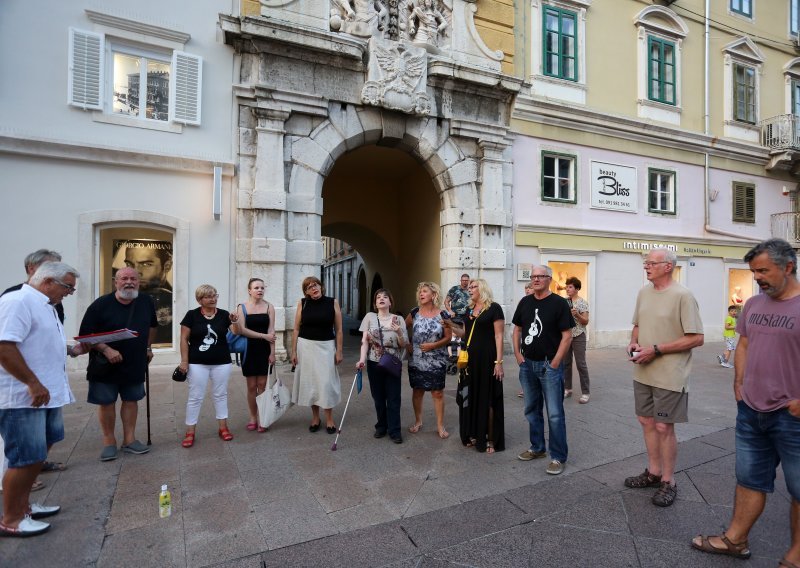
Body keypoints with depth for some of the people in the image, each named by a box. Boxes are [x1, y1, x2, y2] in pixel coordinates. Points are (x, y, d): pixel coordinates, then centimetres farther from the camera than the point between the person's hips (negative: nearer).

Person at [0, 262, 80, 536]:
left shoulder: (44, 305, 14)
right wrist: (34, 384, -25)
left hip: (46, 395, 10)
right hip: (23, 397, -10)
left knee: (37, 455, 19)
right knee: (26, 459, 0)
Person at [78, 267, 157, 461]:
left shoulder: (146, 302, -2)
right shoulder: (101, 305, -14)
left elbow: (152, 326, 16)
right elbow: (86, 335, -13)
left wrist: (148, 347, 14)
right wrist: (106, 350, -25)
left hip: (135, 364, 4)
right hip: (106, 365, -3)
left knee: (131, 400, 12)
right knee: (106, 402, 7)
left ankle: (129, 440, 25)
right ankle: (109, 442, 24)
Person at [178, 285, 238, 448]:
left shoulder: (224, 315, 0)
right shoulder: (192, 315, -5)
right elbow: (184, 339, -3)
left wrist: (235, 322, -20)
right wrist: (184, 361, -7)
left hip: (221, 363, 2)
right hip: (197, 364, -2)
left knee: (220, 395, 12)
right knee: (195, 397, 6)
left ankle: (223, 427, 23)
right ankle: (190, 432, 17)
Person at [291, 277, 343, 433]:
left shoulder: (333, 302, -3)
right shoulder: (302, 304, 0)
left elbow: (338, 329, 0)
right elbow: (296, 329, 3)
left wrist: (339, 351, -3)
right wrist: (293, 351, 0)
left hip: (326, 347, -1)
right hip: (306, 346, 1)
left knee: (326, 382, 0)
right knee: (310, 381, 8)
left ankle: (329, 419, 16)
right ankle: (315, 418, 24)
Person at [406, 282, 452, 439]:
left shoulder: (442, 314, -6)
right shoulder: (414, 313, 0)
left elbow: (448, 337, -4)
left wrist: (433, 345, -18)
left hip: (436, 361, -2)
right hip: (416, 361, 2)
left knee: (438, 392, 4)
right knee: (417, 391, 12)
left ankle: (440, 426, 17)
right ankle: (418, 421, 30)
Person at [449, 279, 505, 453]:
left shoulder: (494, 308, -8)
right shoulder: (470, 309, 12)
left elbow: (499, 336, -11)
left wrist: (499, 362, -16)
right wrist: (451, 326, 0)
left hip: (486, 359, -6)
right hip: (470, 359, 6)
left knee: (487, 399, 2)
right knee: (471, 397, 11)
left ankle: (490, 439, 14)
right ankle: (473, 435, 25)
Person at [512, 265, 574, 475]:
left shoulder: (558, 303, -8)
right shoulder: (525, 302, 7)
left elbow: (567, 335, -11)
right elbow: (517, 330, 14)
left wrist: (555, 362, -13)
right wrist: (518, 355, 4)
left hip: (550, 365, -6)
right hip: (527, 364, 6)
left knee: (554, 414, 0)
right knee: (532, 410, 16)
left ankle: (558, 457, 13)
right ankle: (537, 448, 32)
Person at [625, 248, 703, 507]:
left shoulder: (682, 296, -14)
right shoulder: (643, 292, 7)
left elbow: (697, 338, -16)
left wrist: (656, 350, -20)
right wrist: (633, 342, -2)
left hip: (669, 376, -6)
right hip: (643, 372, 7)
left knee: (663, 427, 3)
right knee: (646, 421, 15)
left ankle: (668, 482, 22)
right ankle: (653, 472, 32)